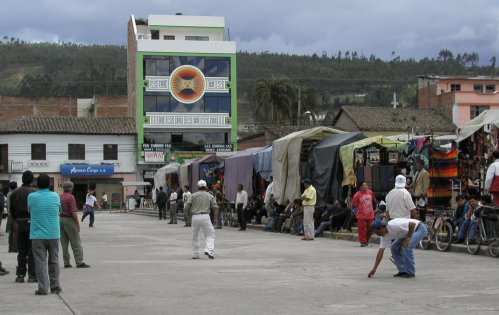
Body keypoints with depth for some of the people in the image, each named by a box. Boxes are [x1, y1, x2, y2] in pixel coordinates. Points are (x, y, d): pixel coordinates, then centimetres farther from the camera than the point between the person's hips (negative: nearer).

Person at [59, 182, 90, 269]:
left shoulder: (59, 197, 9)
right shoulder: (71, 197, -10)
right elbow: (73, 211, -16)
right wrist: (77, 223, -10)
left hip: (60, 219, 7)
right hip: (69, 219, -7)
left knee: (64, 243, 9)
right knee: (76, 242, -3)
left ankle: (66, 263, 9)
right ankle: (79, 262, -5)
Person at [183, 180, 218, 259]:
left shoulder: (193, 195, 7)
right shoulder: (210, 196, 9)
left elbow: (186, 207, 1)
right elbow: (215, 207, 1)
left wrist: (189, 214, 18)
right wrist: (215, 219, 4)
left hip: (195, 217, 1)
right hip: (205, 216, -1)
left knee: (194, 236, 13)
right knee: (210, 234, 4)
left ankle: (195, 254, 14)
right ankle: (208, 249, -17)